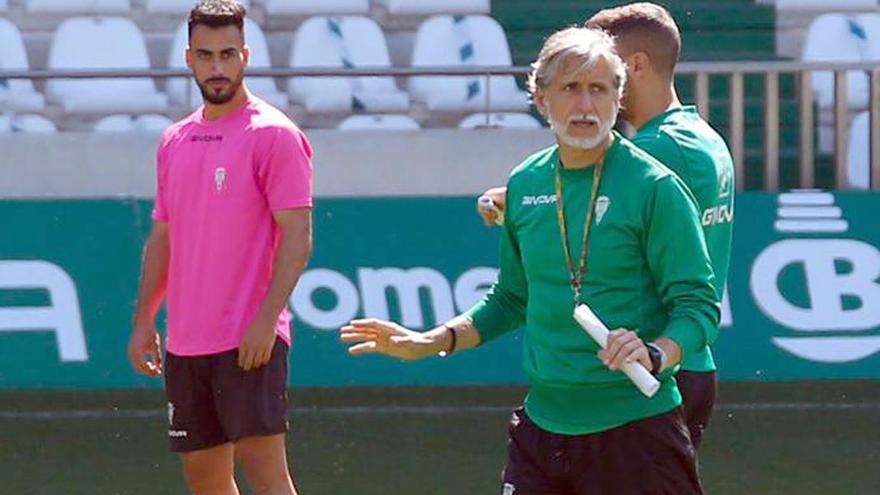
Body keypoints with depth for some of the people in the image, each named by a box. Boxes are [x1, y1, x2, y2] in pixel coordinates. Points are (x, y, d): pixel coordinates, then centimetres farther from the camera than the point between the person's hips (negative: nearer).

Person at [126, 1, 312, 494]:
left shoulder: (273, 134, -6)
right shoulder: (176, 142, 15)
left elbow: (297, 237, -11)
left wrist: (265, 322, -19)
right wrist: (143, 321, 15)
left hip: (250, 342, -7)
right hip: (185, 343, 7)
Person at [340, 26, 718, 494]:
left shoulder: (654, 187, -8)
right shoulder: (524, 185, 9)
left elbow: (698, 304, -9)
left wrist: (655, 354, -27)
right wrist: (427, 343, 16)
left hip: (634, 425, -5)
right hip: (543, 425, 5)